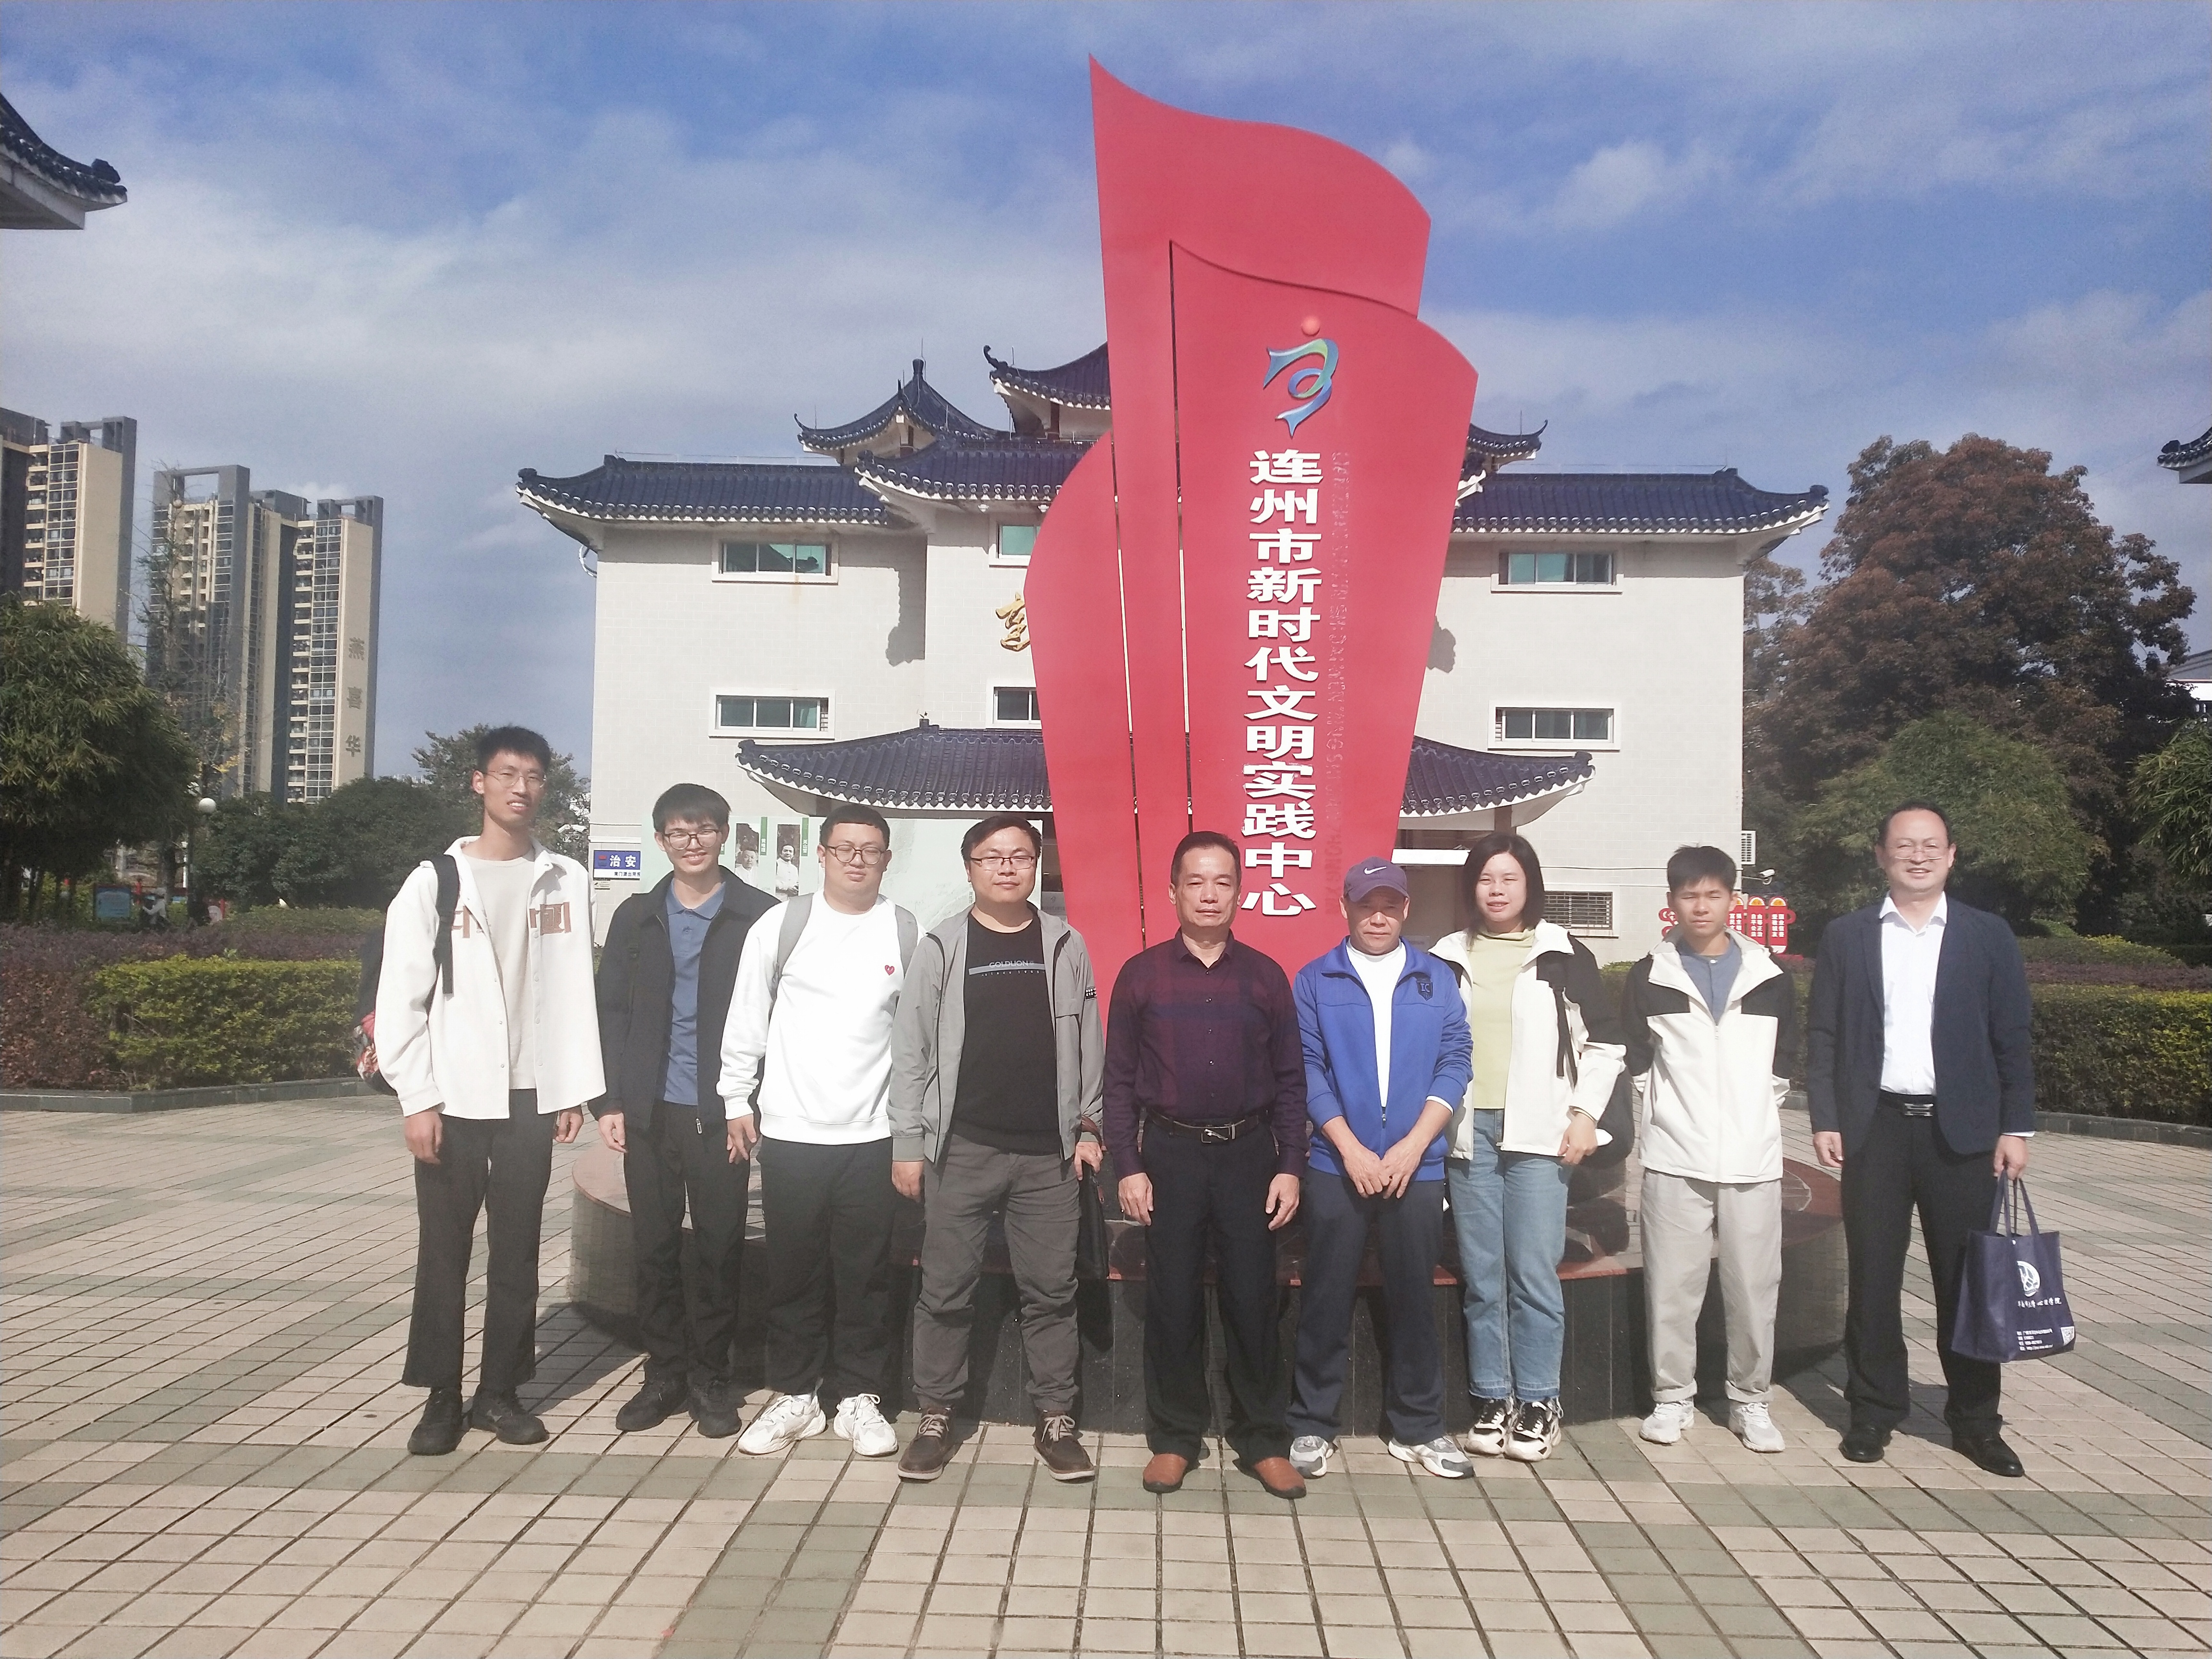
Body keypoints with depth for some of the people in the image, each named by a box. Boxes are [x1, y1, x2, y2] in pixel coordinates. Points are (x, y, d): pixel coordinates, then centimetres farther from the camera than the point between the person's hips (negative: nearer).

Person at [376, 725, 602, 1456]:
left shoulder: (567, 881, 5)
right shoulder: (434, 881, -1)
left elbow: (576, 992, 4)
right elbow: (401, 998, -3)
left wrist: (577, 1088, 0)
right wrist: (417, 1099, -8)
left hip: (532, 1097, 2)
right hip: (452, 1097, -1)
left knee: (517, 1251, 7)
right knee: (444, 1251, 6)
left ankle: (500, 1390, 19)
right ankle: (442, 1396, 17)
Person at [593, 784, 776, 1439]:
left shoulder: (757, 916, -1)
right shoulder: (637, 917, 10)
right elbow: (611, 1012, 9)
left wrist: (754, 1104, -9)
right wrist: (609, 1101, 2)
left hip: (722, 1114, -3)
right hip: (650, 1112, 3)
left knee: (719, 1249, 5)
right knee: (655, 1249, 9)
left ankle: (710, 1379, 19)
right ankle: (664, 1374, 22)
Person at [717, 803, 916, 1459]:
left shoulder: (907, 934, 0)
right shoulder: (781, 925, -1)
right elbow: (747, 1018, 4)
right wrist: (738, 1100, 2)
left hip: (871, 1134, 0)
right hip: (789, 1132, 0)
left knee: (865, 1273, 8)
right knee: (794, 1271, 9)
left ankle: (858, 1396, 22)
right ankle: (796, 1395, 24)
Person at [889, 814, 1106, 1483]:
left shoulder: (1066, 945, 6)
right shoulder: (940, 946, 0)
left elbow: (1087, 1045, 8)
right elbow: (912, 1050, 0)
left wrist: (1088, 1129, 4)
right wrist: (907, 1144, -3)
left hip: (1049, 1153, 1)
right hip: (961, 1151, -1)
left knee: (1052, 1291, 7)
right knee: (947, 1290, 6)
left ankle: (1056, 1420, 18)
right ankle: (935, 1418, 20)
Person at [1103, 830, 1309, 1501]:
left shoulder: (1265, 976, 4)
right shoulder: (1141, 975, 1)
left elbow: (1290, 1080, 6)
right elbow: (1120, 1080, 2)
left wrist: (1290, 1167, -1)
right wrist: (1128, 1167, -4)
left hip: (1248, 1153, 1)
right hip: (1171, 1154, -1)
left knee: (1253, 1299, 5)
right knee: (1173, 1300, 6)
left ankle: (1263, 1440, 18)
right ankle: (1175, 1437, 20)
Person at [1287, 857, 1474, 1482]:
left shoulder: (1437, 979, 6)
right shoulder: (1316, 981, 2)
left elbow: (1454, 1064, 1)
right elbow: (1308, 1070, -3)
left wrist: (1411, 1147, -9)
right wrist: (1352, 1150, -11)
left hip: (1417, 1165, 1)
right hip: (1336, 1164, -1)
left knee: (1415, 1297, 9)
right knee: (1326, 1298, 4)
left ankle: (1418, 1427, 22)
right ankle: (1312, 1425, 16)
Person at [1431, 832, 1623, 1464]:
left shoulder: (1564, 955, 4)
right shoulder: (1448, 959, 9)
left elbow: (1604, 1041, 6)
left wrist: (1584, 1113, -1)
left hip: (1538, 1134, -2)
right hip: (1468, 1133, 2)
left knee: (1534, 1274, -3)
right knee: (1481, 1277, 6)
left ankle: (1538, 1401, 10)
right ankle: (1492, 1400, 16)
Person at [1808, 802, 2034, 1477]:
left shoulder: (1988, 936, 5)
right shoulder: (1846, 936, 5)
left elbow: (2011, 1038, 4)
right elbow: (1822, 1035, 4)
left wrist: (2015, 1127, -1)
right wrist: (1825, 1120, -3)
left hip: (1962, 1129, 0)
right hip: (1875, 1126, 0)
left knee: (1967, 1277, 5)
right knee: (1873, 1275, 6)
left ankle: (1975, 1418, 19)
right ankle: (1874, 1409, 18)